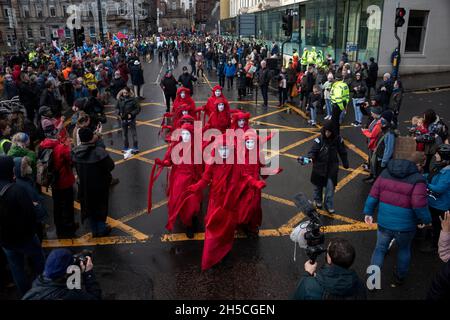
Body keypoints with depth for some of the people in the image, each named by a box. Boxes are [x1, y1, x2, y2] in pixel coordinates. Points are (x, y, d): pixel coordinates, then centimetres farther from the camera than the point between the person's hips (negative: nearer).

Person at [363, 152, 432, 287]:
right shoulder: (418, 180, -16)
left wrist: (368, 212, 9)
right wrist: (426, 220, -4)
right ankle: (399, 278, 40)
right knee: (404, 250, 23)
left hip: (384, 223, 3)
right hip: (405, 226, -3)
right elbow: (419, 205, -21)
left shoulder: (386, 173, -1)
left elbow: (373, 195, 1)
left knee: (380, 248, 19)